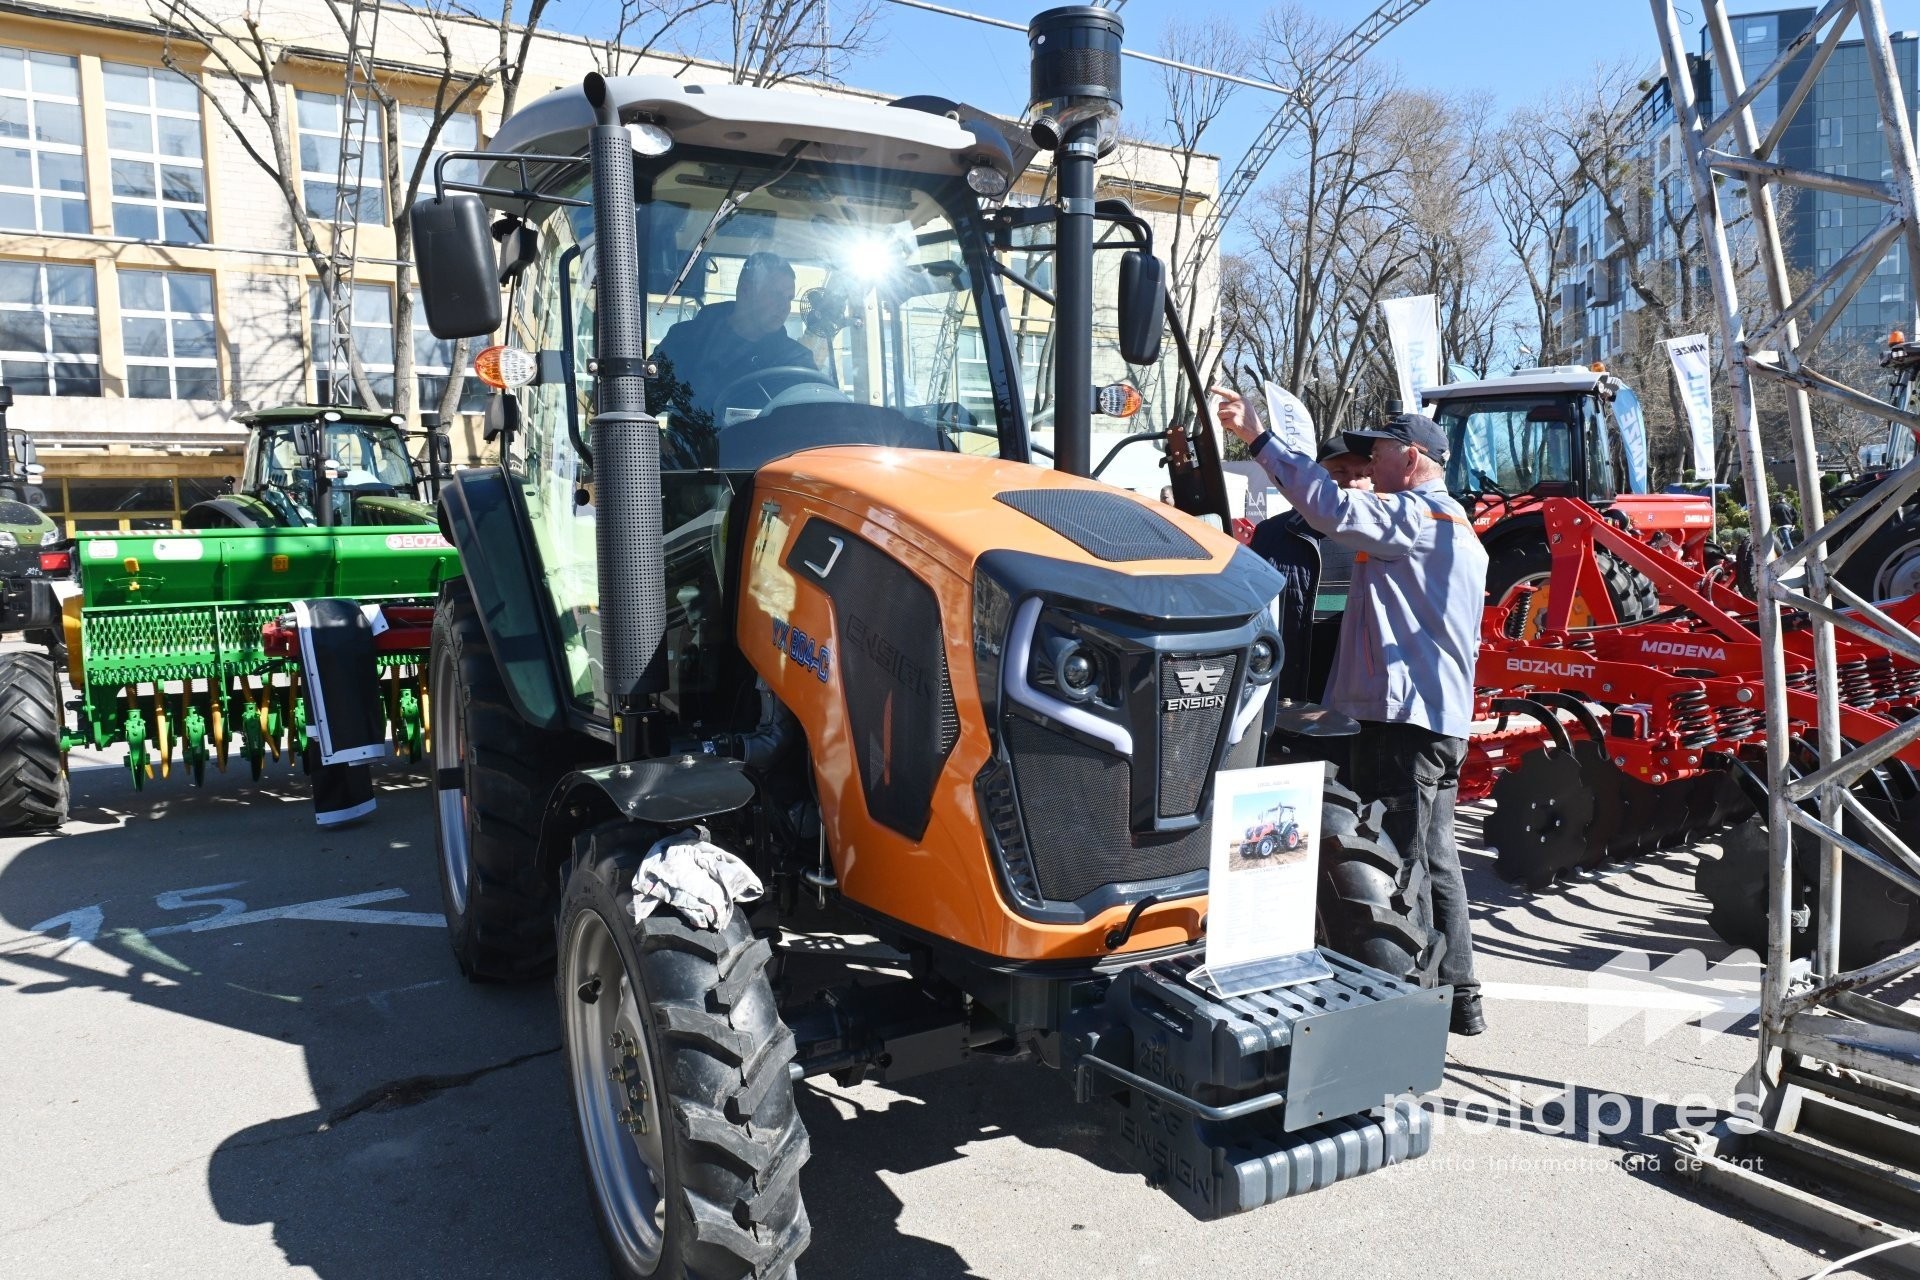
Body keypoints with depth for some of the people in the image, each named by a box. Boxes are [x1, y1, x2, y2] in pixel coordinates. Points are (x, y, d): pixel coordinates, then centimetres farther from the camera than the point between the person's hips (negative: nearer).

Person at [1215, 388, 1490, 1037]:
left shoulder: (1417, 516, -12)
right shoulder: (1455, 526, 21)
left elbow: (1333, 509, -27)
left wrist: (1259, 439, -25)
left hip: (1403, 717, -11)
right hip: (1443, 717, 11)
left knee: (1400, 862, -5)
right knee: (1434, 858, 17)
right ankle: (1458, 998, 27)